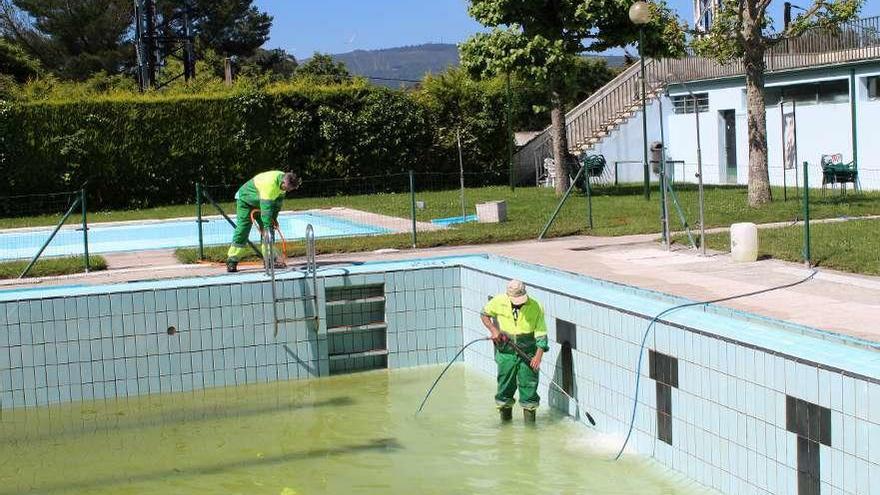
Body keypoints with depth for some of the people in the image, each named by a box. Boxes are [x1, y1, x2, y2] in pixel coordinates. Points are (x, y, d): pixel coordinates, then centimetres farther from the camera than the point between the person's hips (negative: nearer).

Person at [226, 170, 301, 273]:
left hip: (259, 202, 8)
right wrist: (266, 227, -41)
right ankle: (232, 262, -13)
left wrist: (274, 218, -3)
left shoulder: (284, 182, -14)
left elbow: (278, 202, 0)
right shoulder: (270, 183, -40)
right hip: (245, 199, -8)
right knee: (242, 230, -14)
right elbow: (266, 208, -41)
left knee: (268, 229, 0)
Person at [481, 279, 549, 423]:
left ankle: (529, 409, 15)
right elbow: (484, 314, 9)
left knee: (529, 383, 0)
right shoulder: (499, 302, -9)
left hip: (528, 352, -1)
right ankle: (505, 410, 29)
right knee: (505, 383, 10)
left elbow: (541, 334, -12)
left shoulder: (536, 307, -14)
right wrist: (493, 330, -7)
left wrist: (538, 356, -22)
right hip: (506, 351, 2)